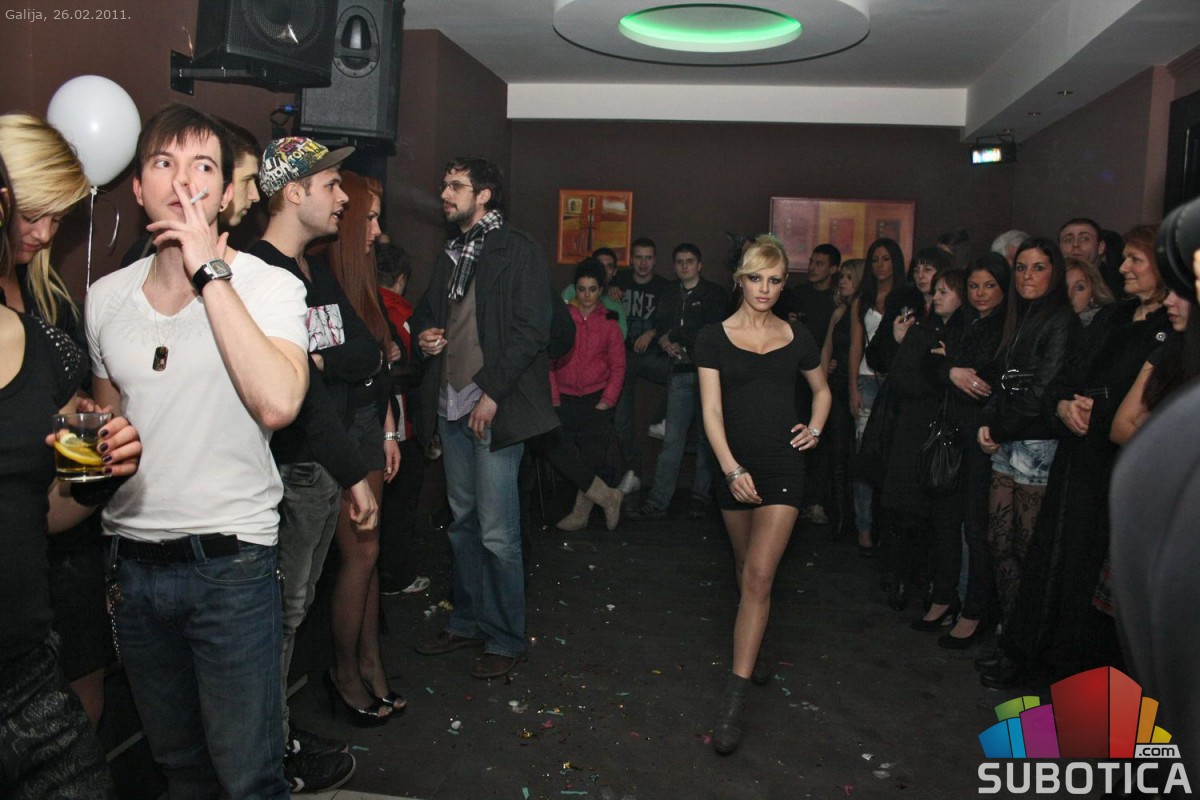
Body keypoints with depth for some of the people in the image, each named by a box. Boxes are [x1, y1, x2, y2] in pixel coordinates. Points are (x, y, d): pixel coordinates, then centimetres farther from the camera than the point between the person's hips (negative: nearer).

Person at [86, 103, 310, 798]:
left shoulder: (269, 285, -9)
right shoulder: (104, 298, 6)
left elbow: (277, 404, -28)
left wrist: (209, 271, -24)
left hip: (230, 561, -5)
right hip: (132, 563, 5)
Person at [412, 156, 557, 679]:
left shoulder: (518, 251, -6)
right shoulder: (451, 255, 18)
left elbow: (532, 331, -13)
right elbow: (426, 310, 29)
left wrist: (492, 394, -17)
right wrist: (424, 333, 5)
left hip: (495, 409, -8)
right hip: (452, 406, 8)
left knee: (497, 533, -4)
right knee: (463, 523, 16)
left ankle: (505, 638, 12)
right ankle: (467, 622, 29)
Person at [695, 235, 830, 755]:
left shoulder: (796, 337, 6)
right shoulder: (714, 338, 0)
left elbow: (821, 389, 24)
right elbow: (711, 409, -7)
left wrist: (816, 429, 5)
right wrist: (731, 469, -18)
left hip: (782, 465, -1)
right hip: (735, 466, 1)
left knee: (759, 576, -11)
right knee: (745, 567, 14)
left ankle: (736, 694, -9)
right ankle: (753, 650, 37)